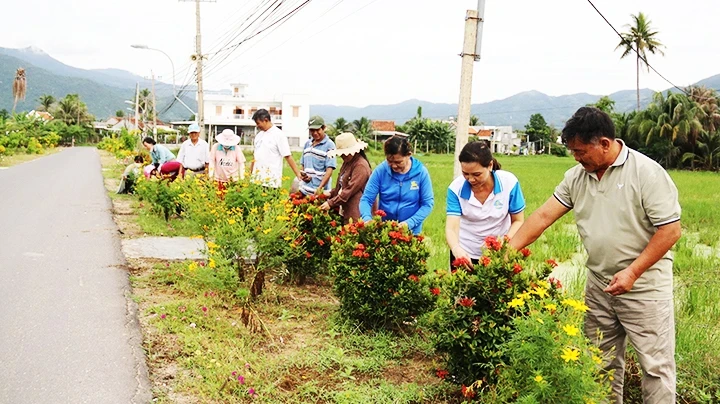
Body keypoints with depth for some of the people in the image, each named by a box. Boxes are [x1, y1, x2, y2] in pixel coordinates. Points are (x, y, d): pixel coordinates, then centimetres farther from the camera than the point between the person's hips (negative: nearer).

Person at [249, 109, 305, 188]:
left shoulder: (279, 135, -5)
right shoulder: (258, 136, 15)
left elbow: (288, 156, -9)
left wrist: (298, 174, -13)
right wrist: (250, 173, 14)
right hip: (257, 178, 6)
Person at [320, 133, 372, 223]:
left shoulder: (361, 166, -15)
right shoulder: (347, 162, 14)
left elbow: (350, 190, -20)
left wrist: (331, 203, -17)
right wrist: (331, 193, 6)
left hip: (356, 212, -9)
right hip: (346, 210, 9)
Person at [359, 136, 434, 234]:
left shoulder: (421, 172, -12)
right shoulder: (381, 170, -10)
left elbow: (427, 204, -8)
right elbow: (366, 199, -7)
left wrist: (410, 223, -21)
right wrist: (367, 218, -26)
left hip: (411, 231, -1)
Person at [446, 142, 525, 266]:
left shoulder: (509, 182, -19)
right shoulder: (456, 188, -19)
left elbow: (518, 221, -8)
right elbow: (451, 228, -26)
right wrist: (457, 250, -46)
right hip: (465, 253, 0)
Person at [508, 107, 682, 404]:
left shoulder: (646, 172, -14)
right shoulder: (577, 176, 3)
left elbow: (671, 230, -15)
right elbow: (544, 215, 3)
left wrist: (633, 272, -20)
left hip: (644, 286, -5)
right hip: (599, 285, 6)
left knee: (656, 366, 3)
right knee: (601, 364, 16)